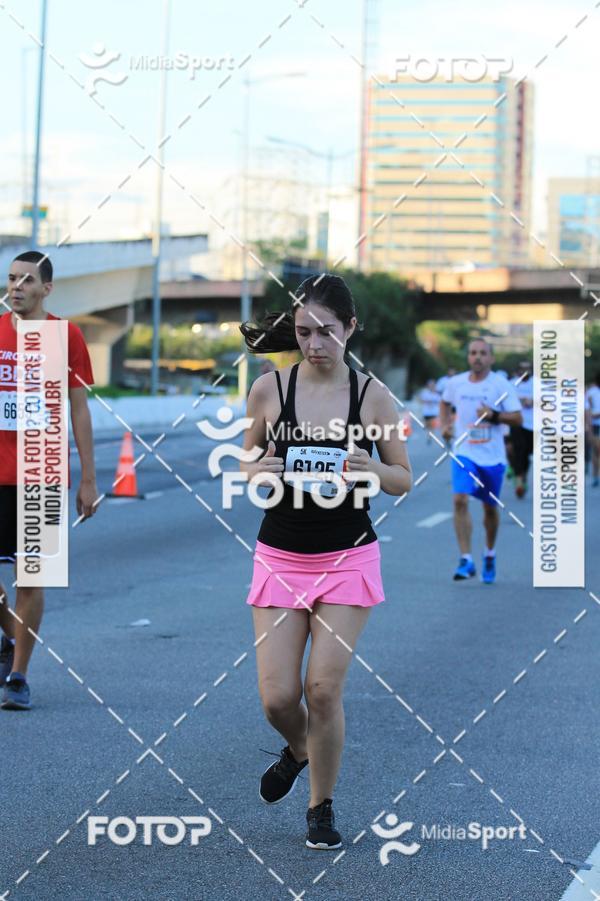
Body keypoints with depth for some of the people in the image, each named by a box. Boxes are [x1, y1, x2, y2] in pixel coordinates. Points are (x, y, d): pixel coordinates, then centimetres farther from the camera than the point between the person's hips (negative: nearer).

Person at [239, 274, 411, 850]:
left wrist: (372, 469, -20)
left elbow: (404, 480, 1)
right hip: (280, 557, 1)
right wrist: (258, 472, -16)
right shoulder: (268, 389, -3)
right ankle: (298, 750, 34)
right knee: (277, 698, -2)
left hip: (347, 559, -1)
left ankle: (322, 808, 15)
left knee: (323, 689, -6)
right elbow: (244, 466, 8)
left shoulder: (372, 396, -5)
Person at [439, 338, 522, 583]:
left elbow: (517, 418, -7)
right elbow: (445, 402, 24)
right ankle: (466, 560, -17)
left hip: (492, 456, -1)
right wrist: (444, 424, 7)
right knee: (460, 501, -18)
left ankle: (490, 555, 36)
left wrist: (494, 415, -22)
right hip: (464, 453, 1)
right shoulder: (456, 383, 2)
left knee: (490, 507, 11)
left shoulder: (501, 385, -6)